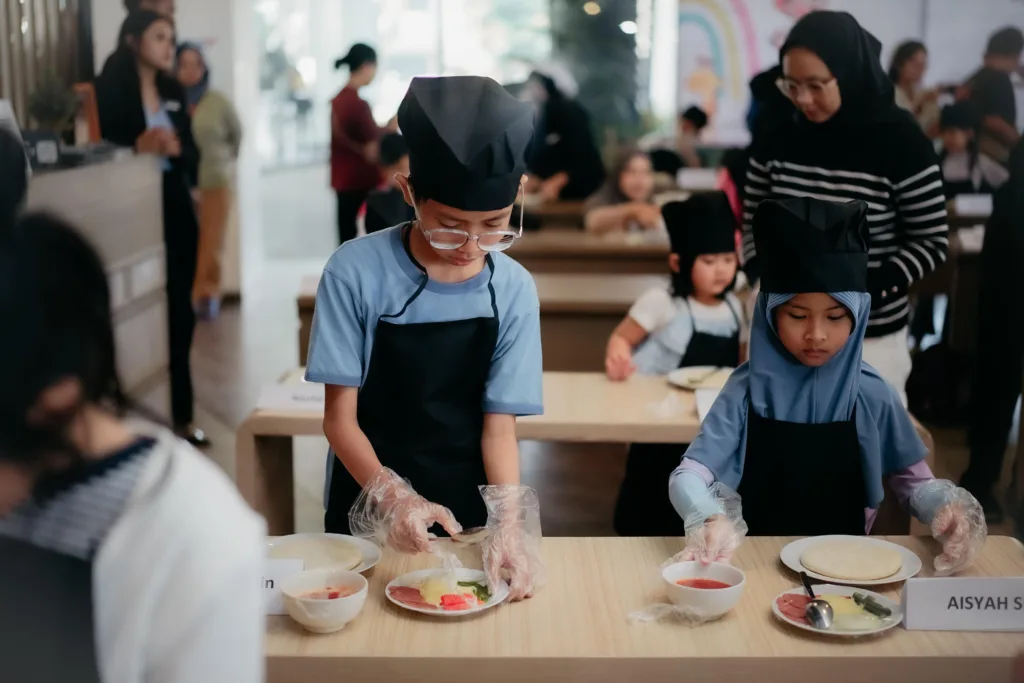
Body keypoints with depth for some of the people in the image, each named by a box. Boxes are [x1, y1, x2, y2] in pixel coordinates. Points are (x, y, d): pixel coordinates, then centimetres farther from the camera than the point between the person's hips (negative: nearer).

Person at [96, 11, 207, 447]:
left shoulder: (174, 91, 12)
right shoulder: (111, 88, -4)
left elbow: (191, 151, 10)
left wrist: (174, 148, -10)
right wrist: (139, 147, -27)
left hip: (176, 207, 6)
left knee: (180, 313, 8)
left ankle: (181, 416, 17)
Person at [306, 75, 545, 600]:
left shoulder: (513, 290, -11)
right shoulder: (356, 272, -17)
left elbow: (499, 424, -9)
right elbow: (340, 416, -14)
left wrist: (509, 525, -24)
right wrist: (392, 496, -29)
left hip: (466, 513, 1)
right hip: (367, 514, -1)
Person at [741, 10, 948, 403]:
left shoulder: (901, 142, -12)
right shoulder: (778, 137, -1)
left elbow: (932, 243, -7)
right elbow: (753, 223, 9)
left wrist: (865, 291, -19)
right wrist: (762, 278, -10)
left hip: (869, 338, -3)